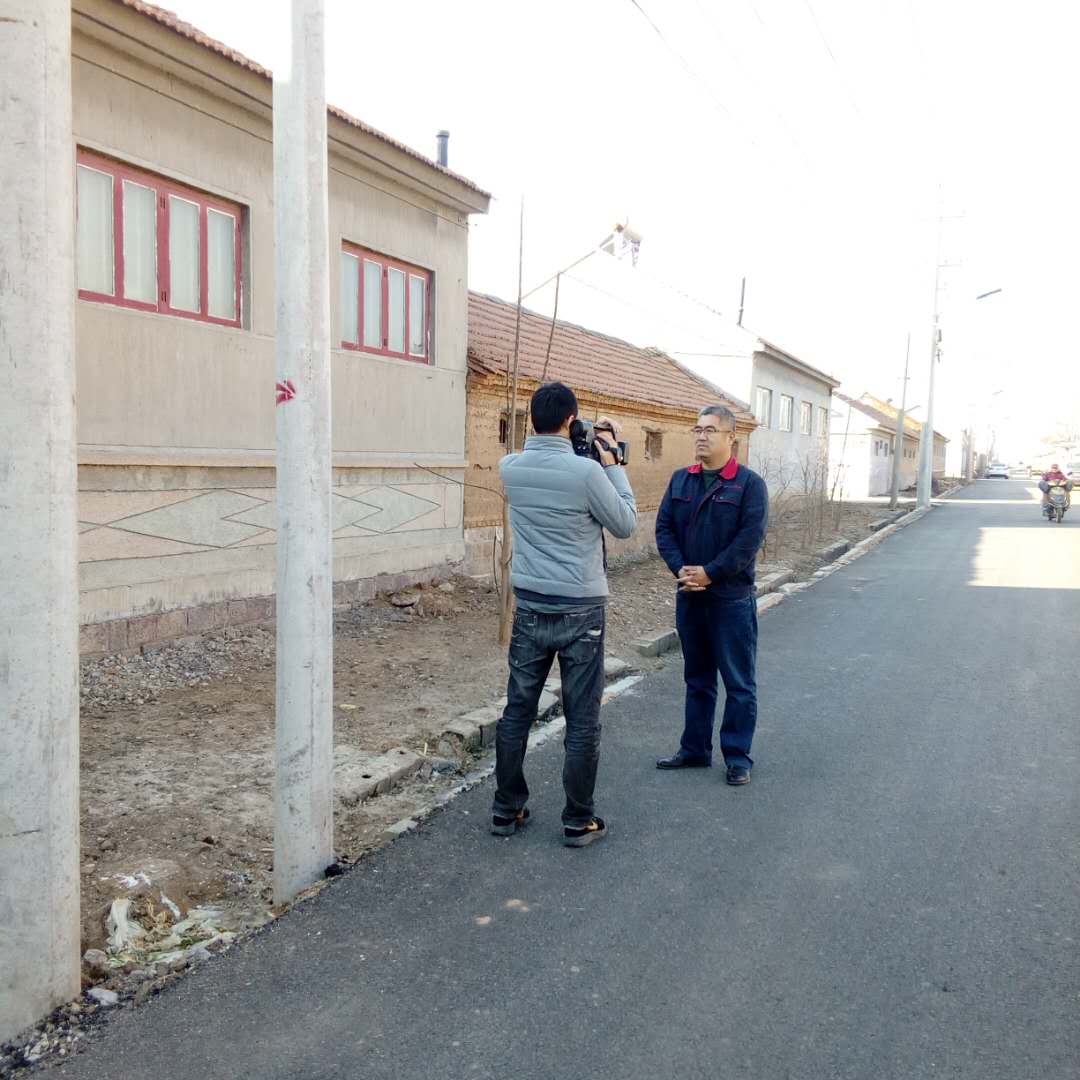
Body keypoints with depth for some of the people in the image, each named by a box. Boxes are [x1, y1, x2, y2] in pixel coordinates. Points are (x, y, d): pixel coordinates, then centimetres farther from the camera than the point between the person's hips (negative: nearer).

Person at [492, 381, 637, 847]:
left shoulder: (510, 468, -1)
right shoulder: (586, 471, -17)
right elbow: (625, 525, -3)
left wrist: (598, 464, 14)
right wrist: (613, 466, 3)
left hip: (530, 607, 5)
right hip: (580, 611, -4)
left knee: (517, 710, 13)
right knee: (582, 721, 6)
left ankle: (507, 810, 24)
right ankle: (578, 821, 15)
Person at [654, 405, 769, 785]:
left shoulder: (749, 483, -8)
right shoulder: (681, 480, 8)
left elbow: (749, 539, -15)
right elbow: (664, 528, 4)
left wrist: (709, 573, -18)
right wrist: (681, 569, -11)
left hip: (732, 598, -5)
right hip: (689, 595, 5)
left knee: (739, 682, 4)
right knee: (697, 678, 16)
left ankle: (738, 756, 14)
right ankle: (695, 749, 27)